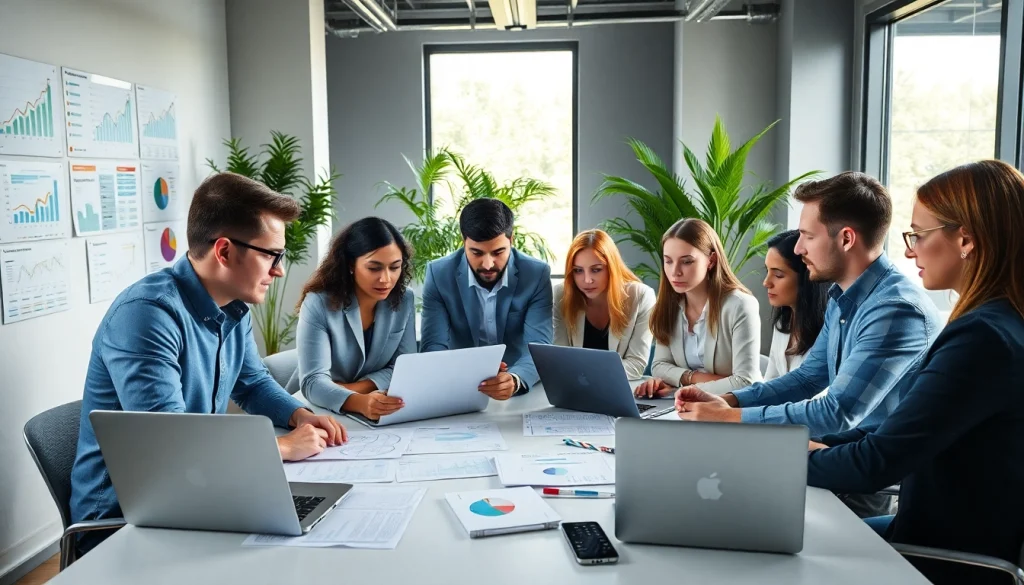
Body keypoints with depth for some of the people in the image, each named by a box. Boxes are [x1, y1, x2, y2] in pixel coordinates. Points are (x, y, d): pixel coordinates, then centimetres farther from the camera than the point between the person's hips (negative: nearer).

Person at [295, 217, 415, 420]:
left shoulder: (404, 300, -4)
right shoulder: (318, 304, -16)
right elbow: (313, 382, -23)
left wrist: (357, 388, -18)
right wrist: (360, 403, -41)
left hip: (384, 416, 3)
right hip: (322, 412, -3)